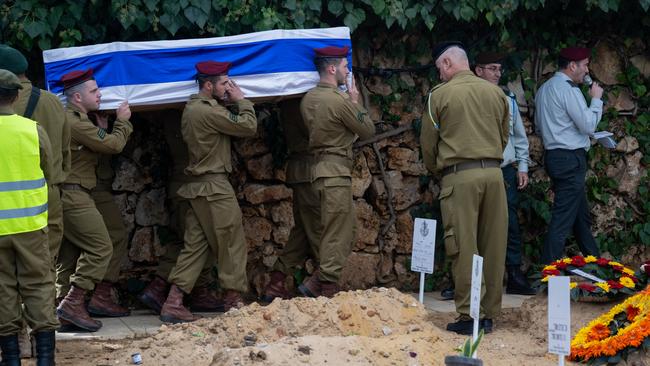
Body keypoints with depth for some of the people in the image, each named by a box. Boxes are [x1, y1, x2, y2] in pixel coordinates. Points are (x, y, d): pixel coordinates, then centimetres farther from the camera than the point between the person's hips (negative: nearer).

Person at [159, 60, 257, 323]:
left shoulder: (192, 110, 15)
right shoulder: (208, 111, -16)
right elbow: (248, 127, -15)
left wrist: (234, 103, 7)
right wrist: (241, 100, -2)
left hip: (198, 187, 9)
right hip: (214, 186, -9)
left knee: (195, 245, 7)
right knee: (232, 244, 2)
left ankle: (173, 304, 1)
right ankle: (234, 300, 9)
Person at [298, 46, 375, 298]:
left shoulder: (308, 99, 11)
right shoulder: (338, 100, -16)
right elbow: (368, 130, -7)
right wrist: (355, 102, 6)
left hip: (321, 166, 9)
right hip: (335, 172, -9)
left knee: (348, 227, 14)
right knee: (336, 235, -3)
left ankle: (315, 285, 10)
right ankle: (327, 292, 1)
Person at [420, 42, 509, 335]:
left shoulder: (440, 95, -1)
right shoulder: (495, 93, 10)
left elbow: (428, 143, 6)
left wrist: (434, 169, 23)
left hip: (460, 176, -4)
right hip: (494, 172, 4)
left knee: (464, 247, -2)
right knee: (494, 246, 7)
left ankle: (468, 316, -3)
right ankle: (489, 313, 12)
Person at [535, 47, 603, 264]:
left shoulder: (544, 89, 14)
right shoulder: (568, 89, -15)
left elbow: (539, 127, 22)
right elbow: (589, 125, -15)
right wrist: (596, 99, -3)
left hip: (553, 155, 10)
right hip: (570, 159, -10)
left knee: (581, 213, 19)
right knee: (563, 218, -9)